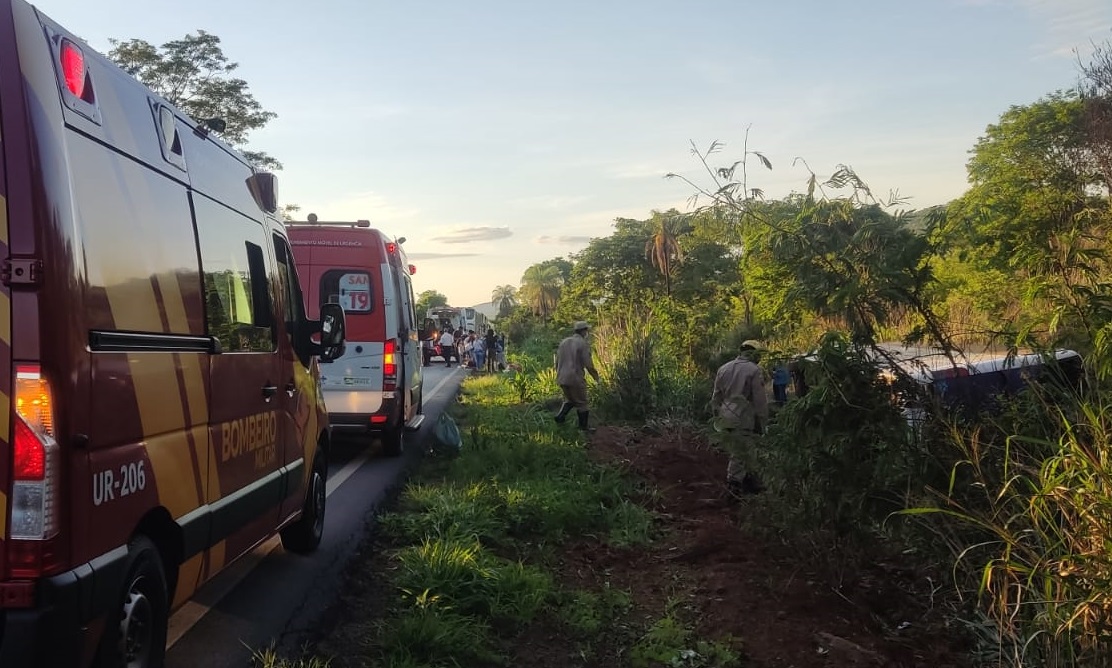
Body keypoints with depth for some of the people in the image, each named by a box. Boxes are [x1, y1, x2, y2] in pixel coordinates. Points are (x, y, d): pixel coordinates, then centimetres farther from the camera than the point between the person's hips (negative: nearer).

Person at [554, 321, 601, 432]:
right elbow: (588, 364, -14)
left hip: (562, 378, 6)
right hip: (576, 379, -6)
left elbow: (557, 361, 11)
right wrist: (596, 376, 2)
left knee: (569, 400, 25)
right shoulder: (584, 344, -10)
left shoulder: (564, 342, 10)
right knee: (581, 403, 9)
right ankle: (583, 427, 15)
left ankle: (560, 416, 5)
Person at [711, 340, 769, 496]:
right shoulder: (754, 370, -8)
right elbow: (760, 400, -9)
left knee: (746, 449, 19)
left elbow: (716, 396, 16)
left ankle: (750, 478, 26)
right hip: (744, 418, -7)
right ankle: (734, 486, 7)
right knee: (740, 453, 2)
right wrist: (762, 421, -2)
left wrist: (718, 413, 24)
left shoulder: (723, 368, 12)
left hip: (726, 417, 7)